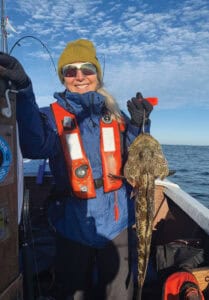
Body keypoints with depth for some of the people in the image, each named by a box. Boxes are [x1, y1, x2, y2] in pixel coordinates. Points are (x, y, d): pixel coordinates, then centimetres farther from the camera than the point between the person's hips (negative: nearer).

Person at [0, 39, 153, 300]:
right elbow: (36, 147, -24)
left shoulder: (114, 113, 5)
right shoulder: (53, 115, -3)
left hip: (116, 220, 2)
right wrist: (24, 90, -34)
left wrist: (139, 125, -12)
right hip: (74, 222, -1)